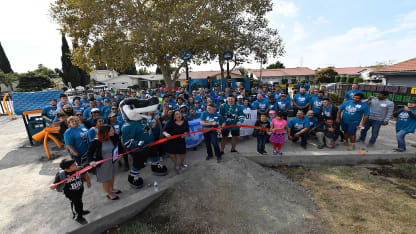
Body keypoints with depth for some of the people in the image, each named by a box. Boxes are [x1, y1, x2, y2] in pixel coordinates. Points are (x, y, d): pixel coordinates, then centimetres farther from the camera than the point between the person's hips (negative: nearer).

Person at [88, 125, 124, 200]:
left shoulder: (113, 139, -10)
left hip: (112, 162, 5)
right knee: (105, 179, 13)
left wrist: (120, 154, -5)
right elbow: (89, 153, -14)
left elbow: (119, 146, 7)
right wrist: (91, 161, -31)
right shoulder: (95, 142, -23)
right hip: (102, 164, -5)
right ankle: (109, 194, 37)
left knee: (112, 176, 25)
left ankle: (112, 189, 52)